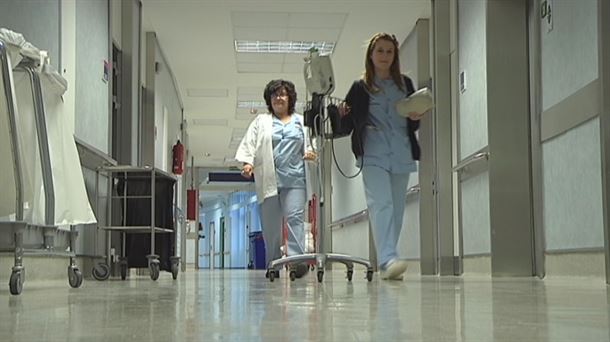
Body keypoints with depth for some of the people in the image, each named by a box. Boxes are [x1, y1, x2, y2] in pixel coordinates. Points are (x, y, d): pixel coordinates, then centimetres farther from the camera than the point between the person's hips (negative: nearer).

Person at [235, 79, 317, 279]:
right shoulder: (261, 121, 15)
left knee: (295, 217, -12)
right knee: (270, 224, 2)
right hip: (268, 180, 0)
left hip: (295, 179, 0)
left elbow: (310, 143, 19)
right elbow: (249, 144, 6)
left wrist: (311, 153, -3)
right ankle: (273, 265, 10)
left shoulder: (302, 122, 18)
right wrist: (247, 162, -11)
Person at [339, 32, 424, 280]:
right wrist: (341, 115, -16)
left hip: (401, 155, 4)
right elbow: (346, 125, 5)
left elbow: (413, 125, 20)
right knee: (381, 204, -20)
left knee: (396, 209, 4)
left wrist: (416, 118, -2)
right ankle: (388, 260, -31)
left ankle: (386, 263, 12)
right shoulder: (361, 87, 8)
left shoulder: (405, 84, 17)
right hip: (373, 155, -4)